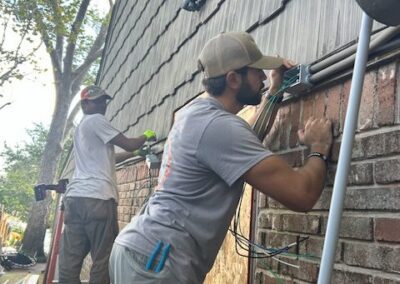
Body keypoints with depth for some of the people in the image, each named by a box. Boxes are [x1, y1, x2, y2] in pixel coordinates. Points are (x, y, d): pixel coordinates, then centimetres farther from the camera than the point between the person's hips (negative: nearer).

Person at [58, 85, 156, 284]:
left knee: (70, 259, 4)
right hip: (97, 198, -9)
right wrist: (146, 136, 18)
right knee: (103, 258, -3)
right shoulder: (96, 120, 1)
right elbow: (128, 144, -1)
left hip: (75, 196, 9)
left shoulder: (81, 127, 29)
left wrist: (136, 152, 40)